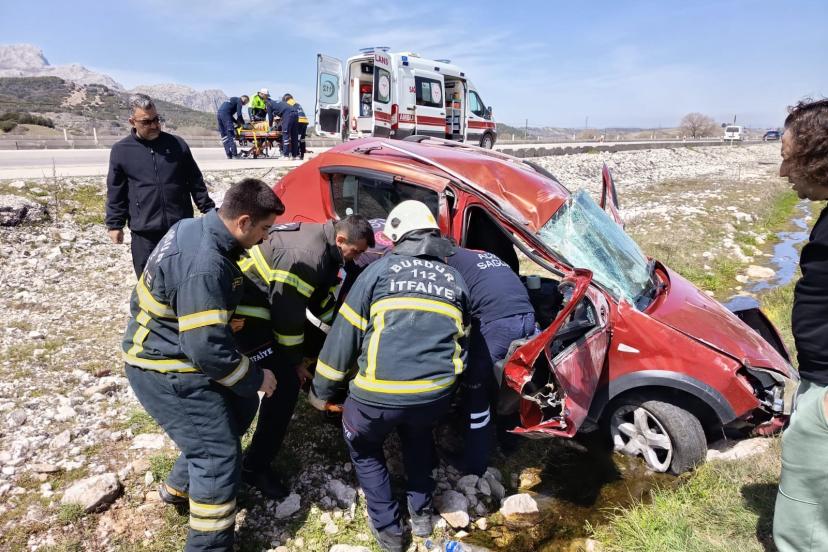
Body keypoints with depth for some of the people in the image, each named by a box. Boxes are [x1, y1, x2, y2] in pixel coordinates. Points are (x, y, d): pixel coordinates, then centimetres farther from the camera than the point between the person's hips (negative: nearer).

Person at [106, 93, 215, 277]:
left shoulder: (177, 144, 3)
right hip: (144, 232, -1)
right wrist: (115, 224, 3)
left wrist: (209, 210, 7)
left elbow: (195, 182, 8)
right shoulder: (121, 150, 1)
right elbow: (116, 193, 5)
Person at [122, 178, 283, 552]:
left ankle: (179, 486, 38)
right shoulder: (204, 266, -32)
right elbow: (207, 348, -31)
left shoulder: (195, 228, -1)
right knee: (219, 456, -4)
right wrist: (255, 378, -16)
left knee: (240, 407, 21)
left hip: (164, 350, 10)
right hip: (166, 370, -10)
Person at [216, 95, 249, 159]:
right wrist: (243, 123, 7)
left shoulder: (233, 100, 32)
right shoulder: (239, 100, 6)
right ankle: (234, 154, -12)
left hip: (218, 114, 9)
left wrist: (237, 122, 23)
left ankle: (229, 154, 6)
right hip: (225, 114, -9)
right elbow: (239, 114, -4)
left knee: (224, 135, 8)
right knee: (231, 135, -9)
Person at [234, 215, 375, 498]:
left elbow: (323, 296, 12)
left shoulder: (322, 242, 2)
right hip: (245, 314, -10)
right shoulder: (305, 256, -29)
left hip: (265, 307, 10)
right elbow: (287, 311, -25)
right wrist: (295, 360, -13)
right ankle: (255, 466, -1)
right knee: (286, 383, -11)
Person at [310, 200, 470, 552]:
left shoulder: (380, 270, 2)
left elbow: (344, 336, 2)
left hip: (380, 394, -3)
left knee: (364, 449, 28)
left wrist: (322, 390, 12)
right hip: (437, 394, 4)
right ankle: (421, 515, 43)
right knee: (418, 438, 38)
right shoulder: (454, 279, 14)